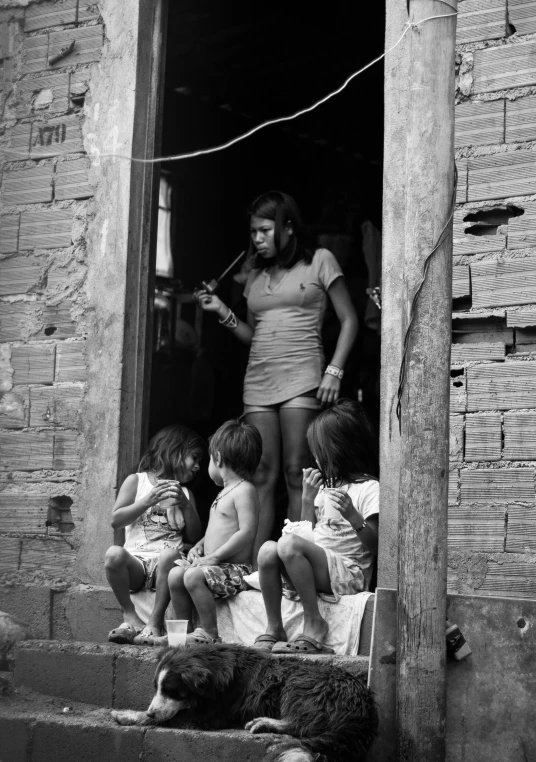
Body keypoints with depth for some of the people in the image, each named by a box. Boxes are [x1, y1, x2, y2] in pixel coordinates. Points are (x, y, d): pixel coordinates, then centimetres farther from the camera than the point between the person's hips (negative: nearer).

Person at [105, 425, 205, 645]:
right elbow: (116, 520, 1)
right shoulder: (137, 481, 13)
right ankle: (131, 617, -19)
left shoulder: (185, 494, 22)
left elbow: (195, 537, 13)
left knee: (169, 555, -37)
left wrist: (186, 506, 0)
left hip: (165, 562, 1)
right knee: (114, 554, -36)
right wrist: (147, 501, -10)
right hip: (136, 562, -1)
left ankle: (155, 623, -27)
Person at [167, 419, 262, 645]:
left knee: (193, 575, -28)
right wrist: (200, 546, 10)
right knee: (175, 575, -4)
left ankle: (210, 633, -21)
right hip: (218, 565, 9)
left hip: (236, 568, -9)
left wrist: (214, 556, -20)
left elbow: (247, 532, -20)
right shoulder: (225, 493, 22)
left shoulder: (244, 490, -10)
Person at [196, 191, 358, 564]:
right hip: (257, 379, 5)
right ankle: (255, 564, -4)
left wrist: (334, 371, -7)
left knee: (296, 473, -10)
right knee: (262, 476, -2)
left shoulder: (319, 261, 6)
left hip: (300, 378, -5)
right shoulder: (256, 275, 20)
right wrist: (223, 312, 8)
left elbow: (349, 320, 4)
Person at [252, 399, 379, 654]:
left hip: (348, 573, -7)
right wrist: (307, 498, 12)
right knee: (268, 549, -21)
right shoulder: (326, 485, 21)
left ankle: (313, 624, -23)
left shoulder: (368, 489, -4)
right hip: (315, 566, 7)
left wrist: (353, 516, -27)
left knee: (289, 544, -31)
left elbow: (374, 544, -11)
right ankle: (274, 629, -17)